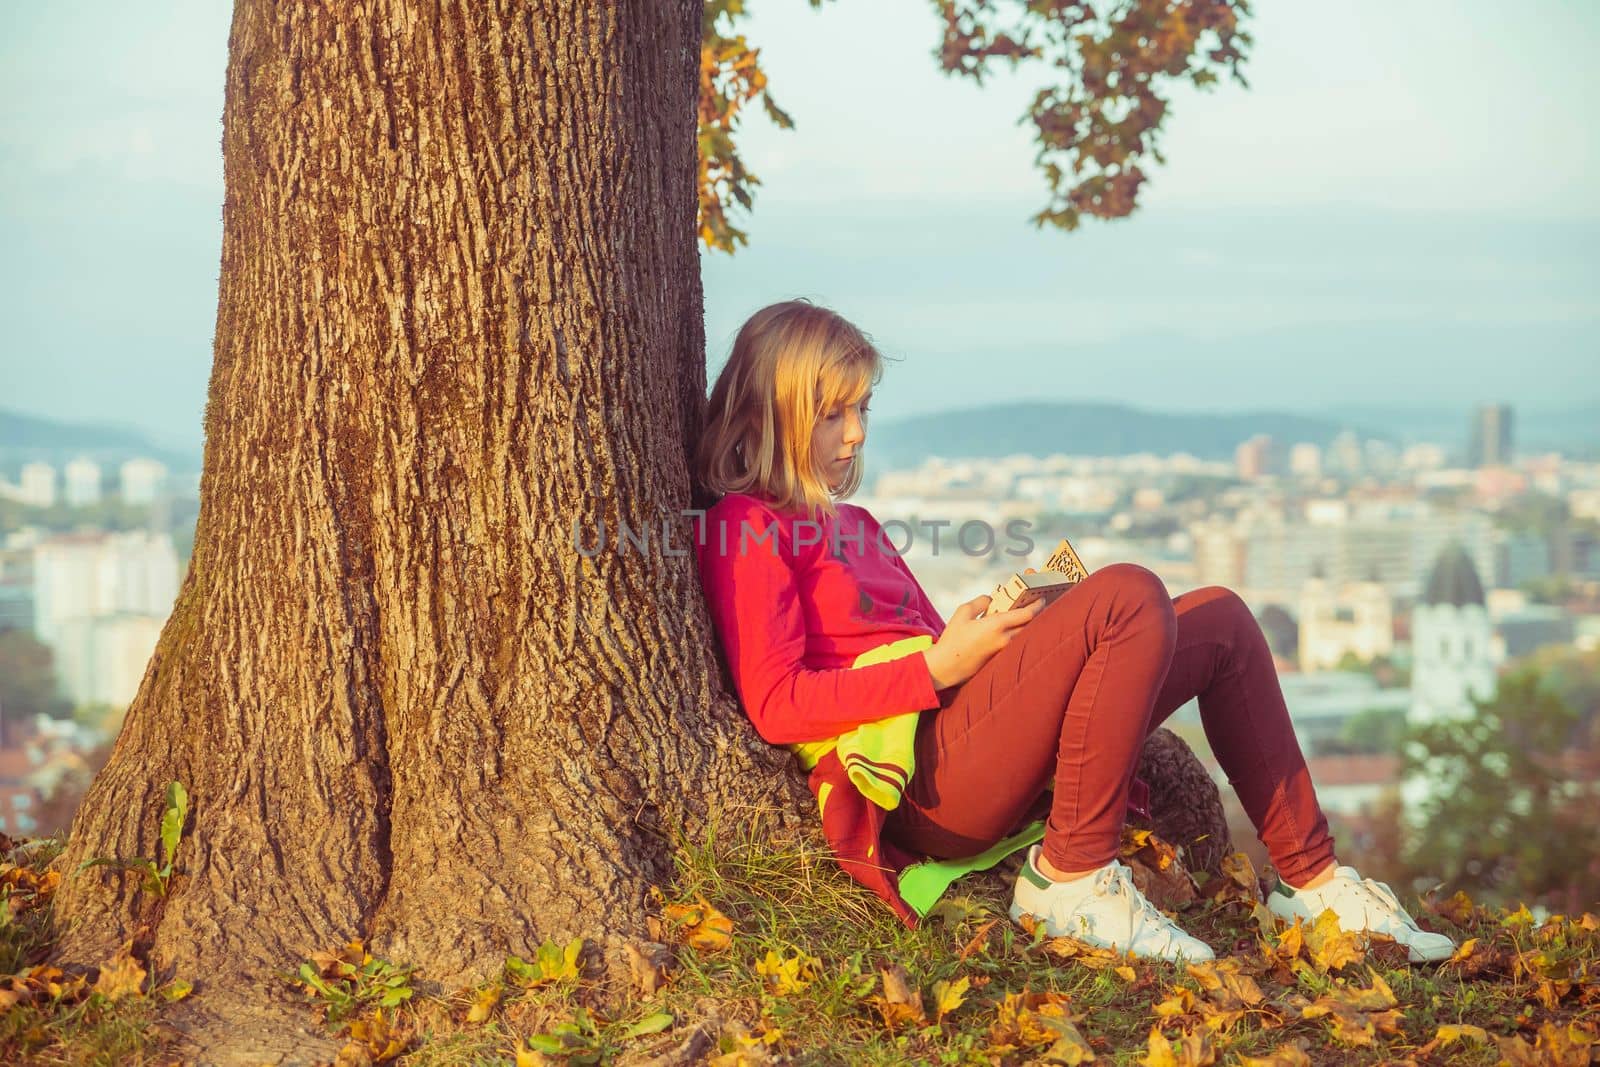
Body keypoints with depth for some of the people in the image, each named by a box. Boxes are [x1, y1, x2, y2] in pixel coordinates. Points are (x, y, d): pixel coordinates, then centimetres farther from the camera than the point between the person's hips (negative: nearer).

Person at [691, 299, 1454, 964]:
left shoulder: (850, 525, 28)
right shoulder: (744, 528, -1)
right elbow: (776, 706, -13)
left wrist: (995, 625, 7)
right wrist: (941, 666, -16)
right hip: (918, 781, -9)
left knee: (1218, 620, 6)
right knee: (1128, 596, -25)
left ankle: (1309, 876, 8)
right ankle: (1069, 878, -20)